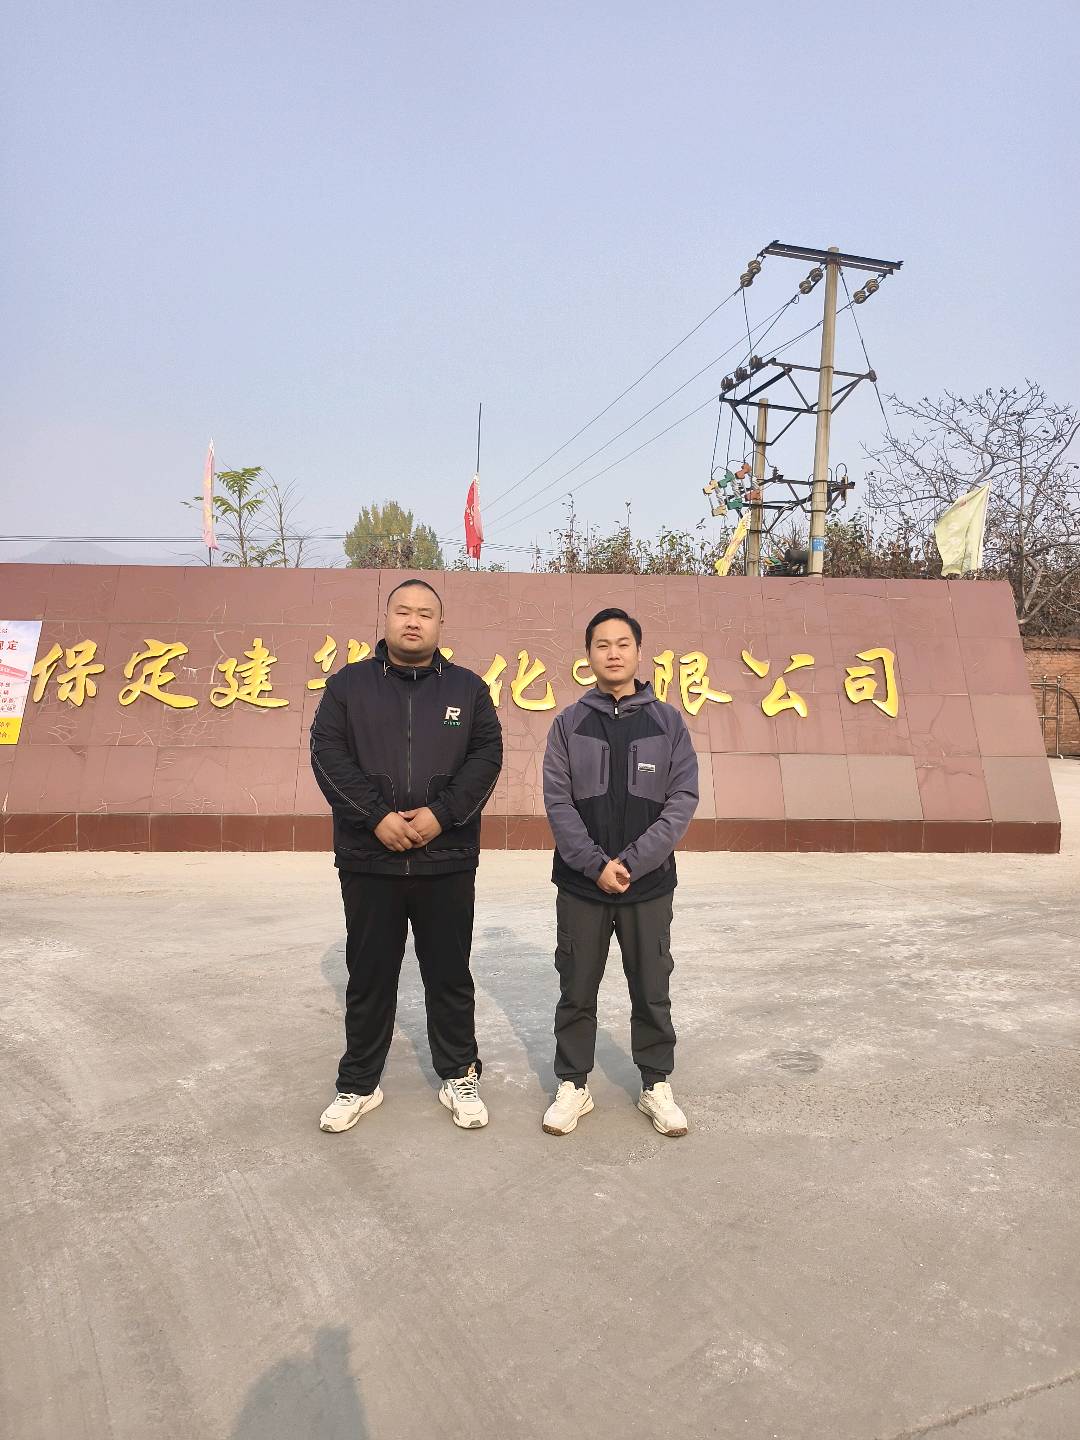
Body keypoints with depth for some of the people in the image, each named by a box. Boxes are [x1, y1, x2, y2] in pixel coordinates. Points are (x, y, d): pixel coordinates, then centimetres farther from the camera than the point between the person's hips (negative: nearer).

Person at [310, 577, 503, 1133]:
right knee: (369, 976, 12)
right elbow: (328, 755, -4)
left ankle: (459, 1077, 30)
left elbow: (486, 756, -1)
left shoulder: (468, 688, 6)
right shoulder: (348, 684, 4)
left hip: (447, 860, 0)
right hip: (368, 860, 0)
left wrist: (441, 813, -14)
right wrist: (377, 816, -15)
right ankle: (358, 1084, 31)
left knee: (450, 975, 12)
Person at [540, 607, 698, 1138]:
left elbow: (683, 800, -5)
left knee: (652, 992, 12)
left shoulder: (667, 722, 1)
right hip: (581, 884, 0)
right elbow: (558, 802, -4)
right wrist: (597, 865, -15)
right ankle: (573, 1085, 29)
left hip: (649, 885, 0)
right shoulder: (569, 724, 2)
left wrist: (631, 862, -14)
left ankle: (657, 1085, 31)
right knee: (577, 992, 11)